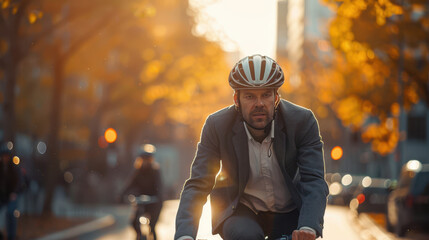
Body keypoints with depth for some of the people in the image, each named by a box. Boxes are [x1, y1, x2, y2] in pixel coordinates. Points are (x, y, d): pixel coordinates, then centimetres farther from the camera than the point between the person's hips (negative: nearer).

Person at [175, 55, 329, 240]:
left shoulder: (302, 121, -17)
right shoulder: (217, 126, -16)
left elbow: (314, 181, -24)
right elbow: (197, 185, -19)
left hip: (289, 213, 1)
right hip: (241, 210, -1)